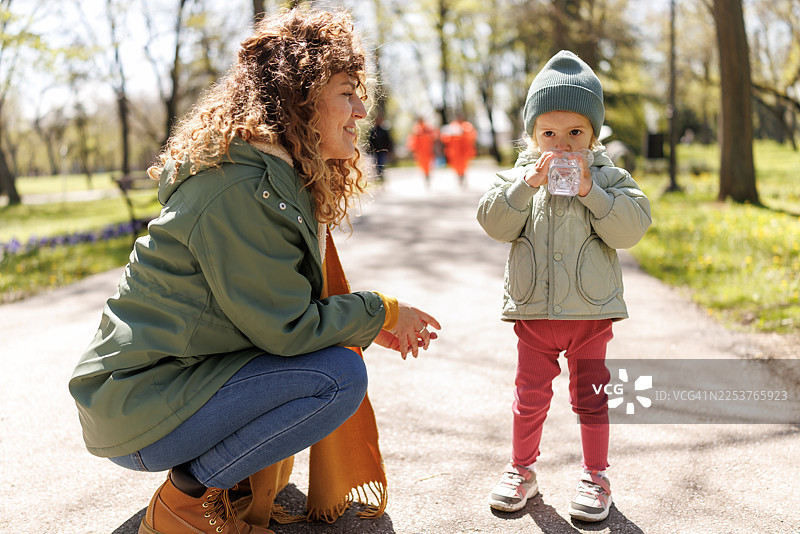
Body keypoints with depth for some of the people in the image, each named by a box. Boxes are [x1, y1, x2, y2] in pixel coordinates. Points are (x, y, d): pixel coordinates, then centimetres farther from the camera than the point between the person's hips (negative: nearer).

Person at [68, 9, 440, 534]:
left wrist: (371, 323, 3)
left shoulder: (284, 176, 8)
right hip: (134, 407, -10)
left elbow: (283, 301, 13)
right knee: (340, 375, -19)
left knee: (334, 345, 13)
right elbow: (287, 329, -22)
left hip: (170, 371, 10)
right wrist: (381, 312, -9)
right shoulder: (242, 191, -24)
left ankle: (230, 480, 13)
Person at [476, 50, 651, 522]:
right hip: (534, 310, 1)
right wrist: (526, 183, -21)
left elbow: (631, 228, -13)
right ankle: (521, 469, 28)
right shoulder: (521, 175, 2)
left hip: (592, 310, -1)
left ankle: (596, 475, 26)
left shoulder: (609, 177, -1)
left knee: (590, 395, 9)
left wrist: (591, 191, -22)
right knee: (531, 394, 10)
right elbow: (496, 224, -10)